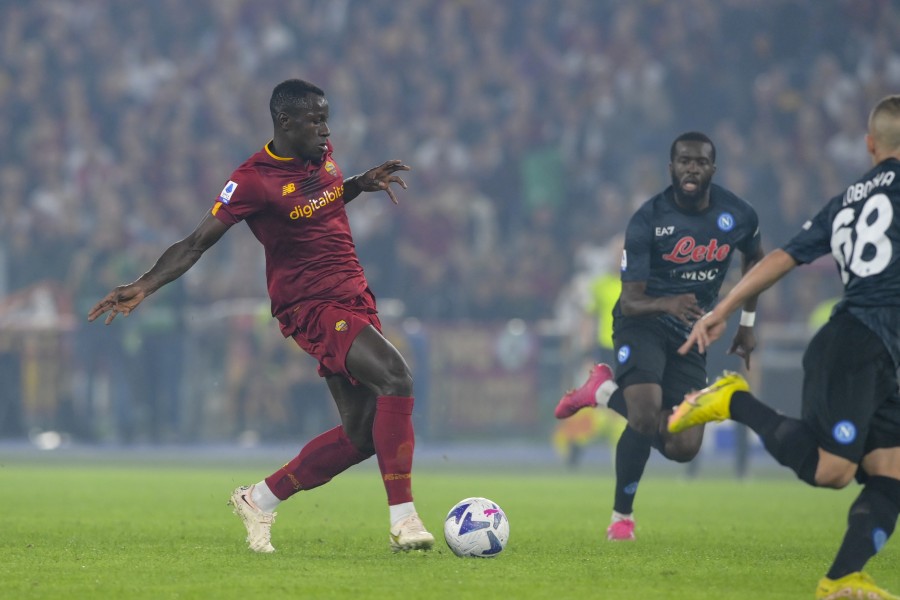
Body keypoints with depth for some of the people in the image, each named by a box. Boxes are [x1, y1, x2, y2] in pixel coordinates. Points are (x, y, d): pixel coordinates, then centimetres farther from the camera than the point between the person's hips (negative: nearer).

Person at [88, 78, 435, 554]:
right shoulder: (254, 180, -14)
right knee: (396, 378, -29)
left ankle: (260, 501, 23)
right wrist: (145, 285, -26)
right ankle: (404, 521, -29)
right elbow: (196, 243, -14)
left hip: (354, 301, 8)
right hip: (312, 307, -8)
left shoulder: (321, 154, 8)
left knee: (362, 436, 6)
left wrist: (362, 183, 12)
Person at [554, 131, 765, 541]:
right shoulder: (648, 220, -17)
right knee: (646, 417, -29)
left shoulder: (738, 216, -5)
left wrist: (748, 322, 17)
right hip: (643, 324, -4)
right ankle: (622, 517, -3)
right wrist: (669, 304, -42)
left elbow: (754, 258, 20)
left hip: (691, 335, 5)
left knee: (684, 447, -3)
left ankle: (604, 392, 21)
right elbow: (630, 302, -20)